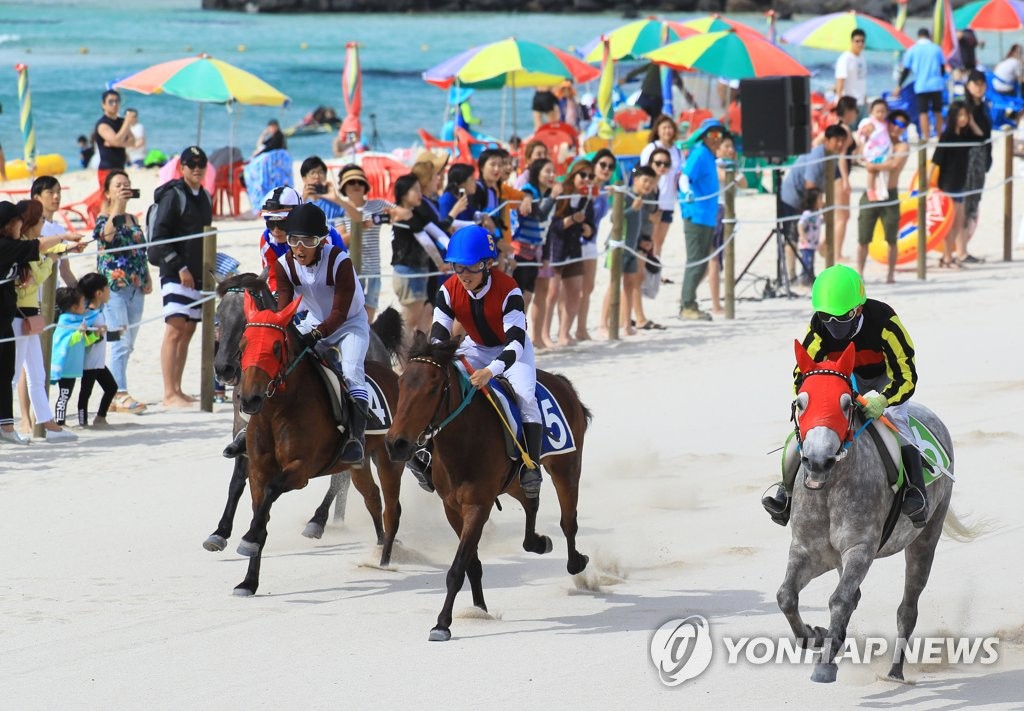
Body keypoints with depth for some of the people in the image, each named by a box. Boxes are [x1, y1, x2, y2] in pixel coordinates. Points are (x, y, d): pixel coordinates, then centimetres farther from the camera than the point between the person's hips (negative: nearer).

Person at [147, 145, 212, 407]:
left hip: (197, 274, 8)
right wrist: (180, 267, -18)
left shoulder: (204, 197, 16)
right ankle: (169, 394, -14)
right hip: (176, 273, -8)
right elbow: (159, 238, -13)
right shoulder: (173, 195, -9)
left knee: (188, 331, 8)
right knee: (175, 329, -12)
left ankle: (177, 390, 13)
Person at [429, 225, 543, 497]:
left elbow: (516, 342, -39)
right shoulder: (449, 290, -19)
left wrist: (491, 370, -56)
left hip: (511, 349, -4)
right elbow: (438, 335, -17)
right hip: (475, 347, 4)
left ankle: (531, 467, -25)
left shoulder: (508, 290, -32)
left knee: (525, 396, -27)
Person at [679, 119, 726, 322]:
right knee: (695, 262, -8)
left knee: (701, 264, 13)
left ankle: (689, 304, 19)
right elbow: (686, 177, -23)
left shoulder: (709, 155, 16)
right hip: (696, 216, -10)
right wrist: (688, 193, -38)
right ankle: (688, 307, -5)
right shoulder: (699, 154, -11)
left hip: (708, 217, 10)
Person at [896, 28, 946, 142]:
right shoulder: (937, 49, 4)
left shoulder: (912, 50, 1)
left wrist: (899, 86, 9)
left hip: (921, 86, -1)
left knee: (923, 113, -1)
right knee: (938, 112, 11)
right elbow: (943, 68, 12)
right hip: (936, 85, 1)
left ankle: (925, 138, -7)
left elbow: (906, 70, 2)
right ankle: (939, 137, 14)